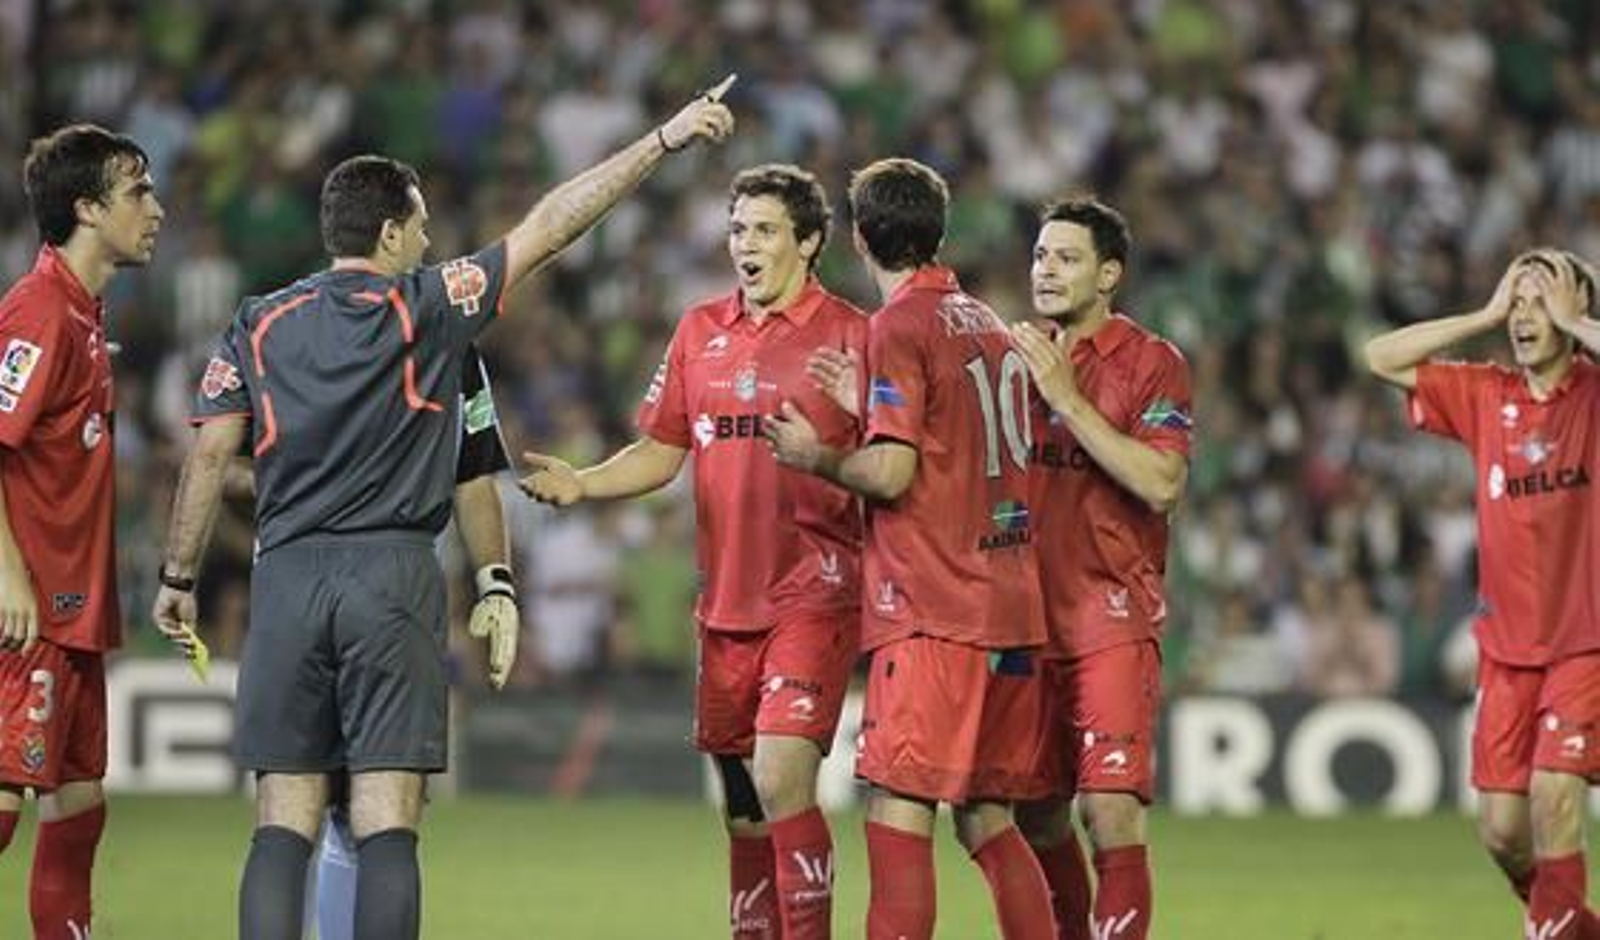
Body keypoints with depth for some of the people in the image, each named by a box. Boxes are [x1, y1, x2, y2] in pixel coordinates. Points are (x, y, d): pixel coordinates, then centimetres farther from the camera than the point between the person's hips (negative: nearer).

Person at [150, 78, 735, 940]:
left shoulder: (260, 325, 8)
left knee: (284, 824, 1)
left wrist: (177, 576, 15)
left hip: (287, 578, 2)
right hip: (392, 578, -2)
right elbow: (547, 227, 2)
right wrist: (663, 140, 6)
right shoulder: (424, 309, 1)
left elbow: (209, 455, 6)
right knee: (387, 825, -3)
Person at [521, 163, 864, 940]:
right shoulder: (701, 331, 12)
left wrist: (821, 456, -27)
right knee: (743, 806, 10)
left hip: (812, 593, -6)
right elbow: (661, 453, 17)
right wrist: (581, 484, 0)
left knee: (781, 779, -17)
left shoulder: (849, 336, -5)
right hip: (727, 598, 6)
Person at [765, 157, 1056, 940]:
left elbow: (890, 472, -16)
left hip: (929, 612, -8)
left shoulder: (899, 326, -8)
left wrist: (816, 457, 2)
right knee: (987, 821, 12)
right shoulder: (988, 324, 16)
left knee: (899, 813, -10)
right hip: (1009, 610, 8)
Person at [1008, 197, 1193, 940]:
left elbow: (1162, 484, -18)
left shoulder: (1151, 363, -5)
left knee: (1109, 809, -13)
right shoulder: (1020, 356, 13)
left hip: (1112, 618, -6)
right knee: (1038, 816, 10)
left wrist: (1069, 399, -17)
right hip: (1030, 616, 6)